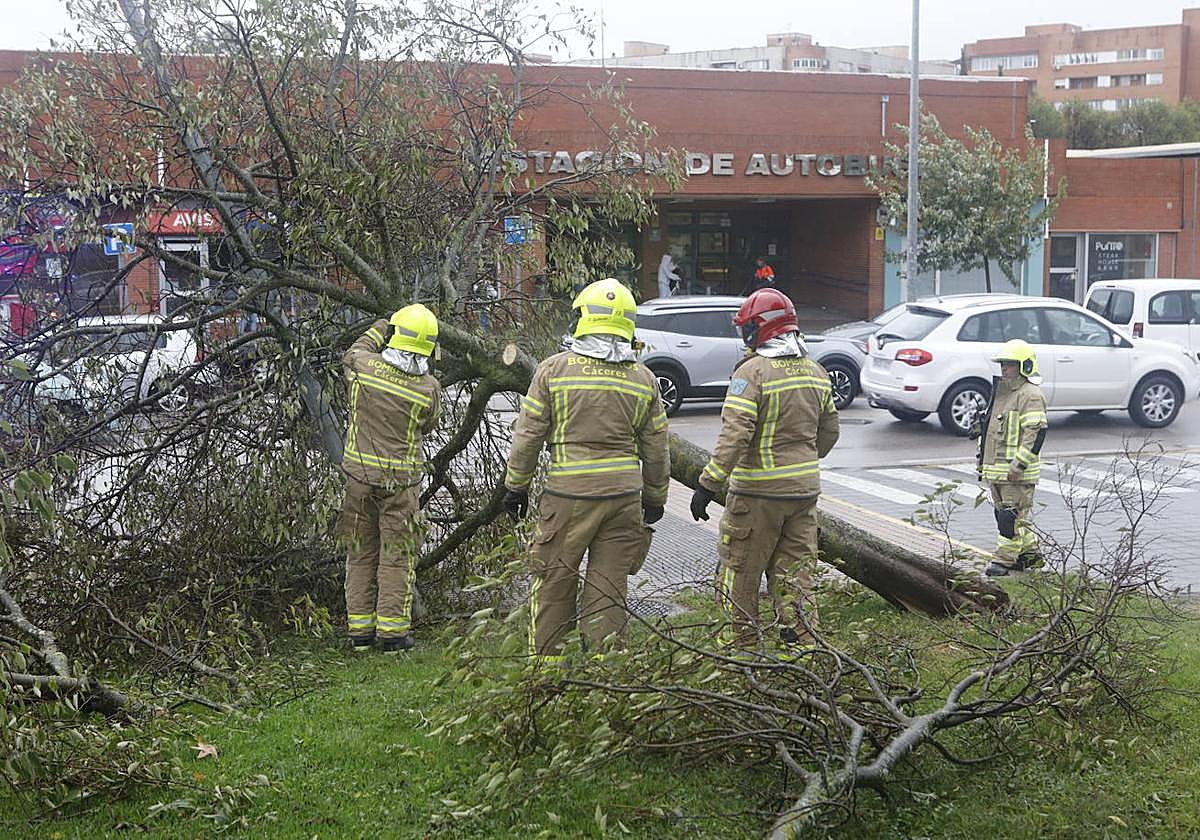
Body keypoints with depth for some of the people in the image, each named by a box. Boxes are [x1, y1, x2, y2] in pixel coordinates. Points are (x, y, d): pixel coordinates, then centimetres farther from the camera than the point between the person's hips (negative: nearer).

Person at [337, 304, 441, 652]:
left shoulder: (365, 366, -9)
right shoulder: (427, 388, -12)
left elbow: (351, 354, 16)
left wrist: (379, 329, 28)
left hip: (359, 474, 2)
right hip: (400, 482, -2)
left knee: (360, 555, 13)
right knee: (396, 558, 6)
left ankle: (360, 630, 18)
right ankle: (392, 631, 8)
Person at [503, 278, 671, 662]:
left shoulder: (554, 369, -3)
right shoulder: (643, 379, 5)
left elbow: (528, 435, -1)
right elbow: (656, 449, 9)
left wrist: (516, 486, 9)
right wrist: (655, 499, 20)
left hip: (568, 494, -2)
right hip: (624, 495, 3)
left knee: (554, 580, 8)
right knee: (609, 585, 8)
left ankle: (546, 660, 15)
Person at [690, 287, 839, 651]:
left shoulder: (753, 372, -15)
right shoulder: (816, 372, 8)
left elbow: (735, 435, -23)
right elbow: (829, 432, 16)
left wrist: (708, 484, -21)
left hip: (758, 491, -6)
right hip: (804, 489, 6)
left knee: (740, 570, 8)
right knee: (794, 573, 13)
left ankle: (744, 644, 15)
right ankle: (802, 642, 13)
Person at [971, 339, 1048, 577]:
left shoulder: (1030, 395, -13)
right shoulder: (1002, 392, 18)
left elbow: (1036, 432, -20)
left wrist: (1019, 464, -23)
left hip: (1017, 471, -10)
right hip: (997, 468, 10)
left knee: (1011, 515, -7)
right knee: (1004, 511, 14)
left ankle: (1004, 559, -3)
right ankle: (1031, 552, 25)